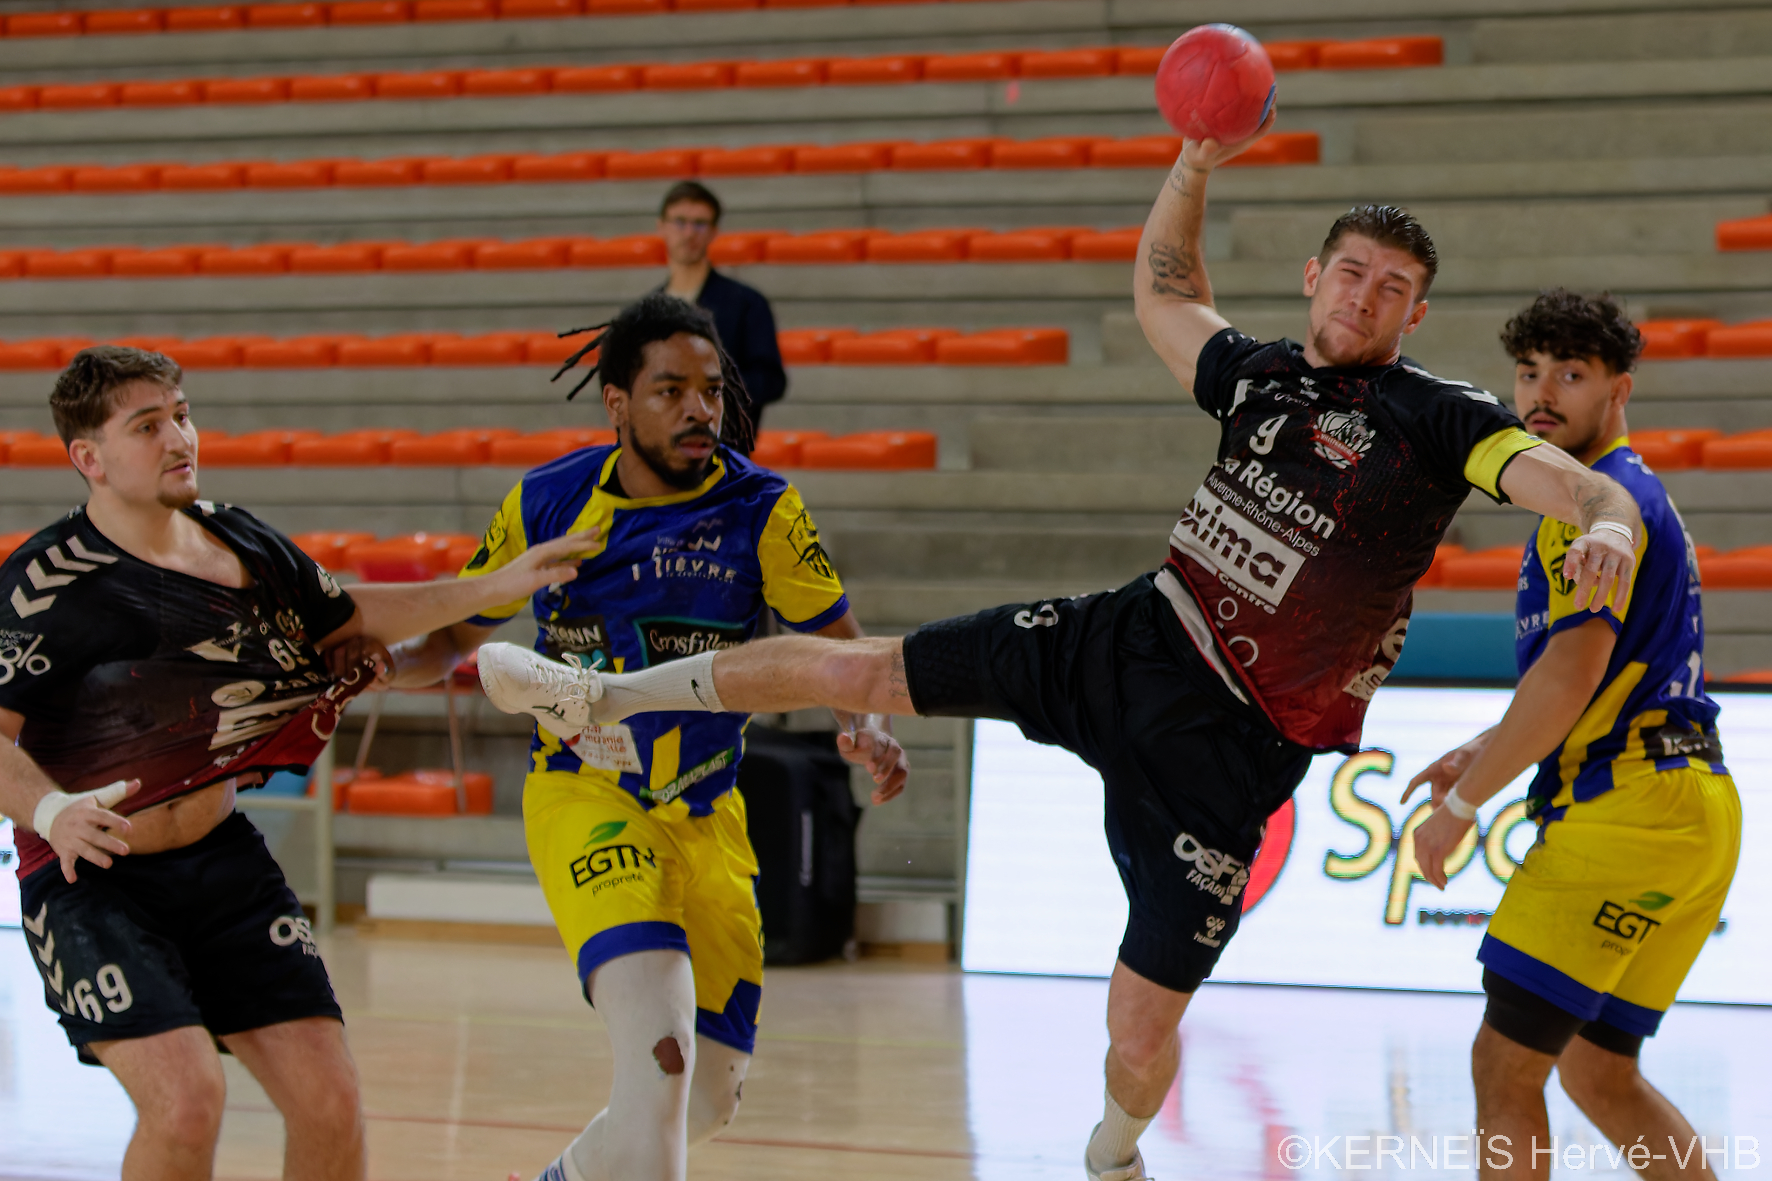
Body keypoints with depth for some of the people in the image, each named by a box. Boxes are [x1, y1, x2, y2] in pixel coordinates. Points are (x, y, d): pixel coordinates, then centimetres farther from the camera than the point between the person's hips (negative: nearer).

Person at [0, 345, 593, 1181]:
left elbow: (349, 617, 22)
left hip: (220, 860, 6)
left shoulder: (239, 543, 5)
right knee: (186, 1097, -24)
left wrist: (501, 586, 14)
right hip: (90, 872, -6)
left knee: (329, 1101, -3)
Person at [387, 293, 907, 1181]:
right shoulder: (547, 503, -4)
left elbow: (843, 651, -4)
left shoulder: (761, 510, -6)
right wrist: (384, 662, -14)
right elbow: (456, 635, 8)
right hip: (582, 799, -3)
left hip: (707, 817, 3)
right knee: (659, 1054, -27)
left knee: (709, 1094, 9)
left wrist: (867, 730, -26)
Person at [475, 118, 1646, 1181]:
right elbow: (1162, 285, 25)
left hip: (1227, 739, -5)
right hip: (1126, 641, 5)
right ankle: (603, 695, 23)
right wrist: (1195, 167, 11)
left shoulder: (1438, 418, -10)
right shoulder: (1261, 375, 7)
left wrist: (1607, 524, -46)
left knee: (1143, 1021, -3)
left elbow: (1578, 482, -23)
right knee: (851, 667, 4)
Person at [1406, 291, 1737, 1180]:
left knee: (1505, 1063, -9)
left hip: (1628, 804, -10)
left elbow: (1570, 674, -21)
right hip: (1693, 806, 10)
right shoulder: (1636, 495, 23)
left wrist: (1461, 804, -14)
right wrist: (1486, 753, 22)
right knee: (1597, 1075, 15)